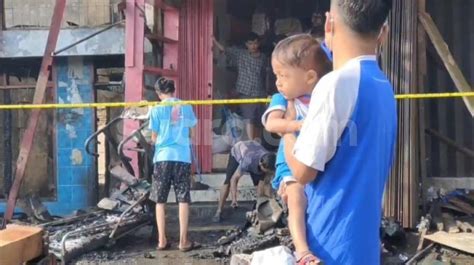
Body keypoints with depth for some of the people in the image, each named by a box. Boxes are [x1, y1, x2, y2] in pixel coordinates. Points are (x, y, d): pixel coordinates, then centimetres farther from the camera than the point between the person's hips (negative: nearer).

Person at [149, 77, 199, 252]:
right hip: (183, 157, 1)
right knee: (183, 200, 5)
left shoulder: (156, 109, 1)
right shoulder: (186, 107, 6)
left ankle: (162, 241, 9)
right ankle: (183, 241, 4)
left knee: (160, 201, 8)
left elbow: (154, 138, 5)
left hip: (163, 157, -1)